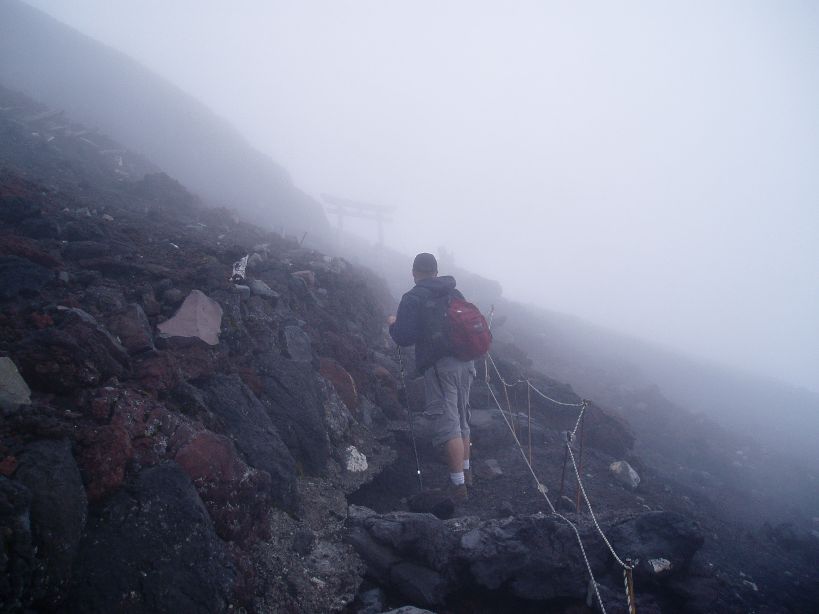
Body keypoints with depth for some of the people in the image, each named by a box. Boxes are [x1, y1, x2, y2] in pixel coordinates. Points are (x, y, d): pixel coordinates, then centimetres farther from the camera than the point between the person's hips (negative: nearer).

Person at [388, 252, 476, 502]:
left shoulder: (413, 298, -4)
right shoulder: (455, 294, 14)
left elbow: (404, 338, -10)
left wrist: (393, 324, 10)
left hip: (439, 366, -6)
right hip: (465, 362, 6)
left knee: (448, 425, -5)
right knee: (462, 420, 20)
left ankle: (458, 486, -5)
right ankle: (466, 470, 33)